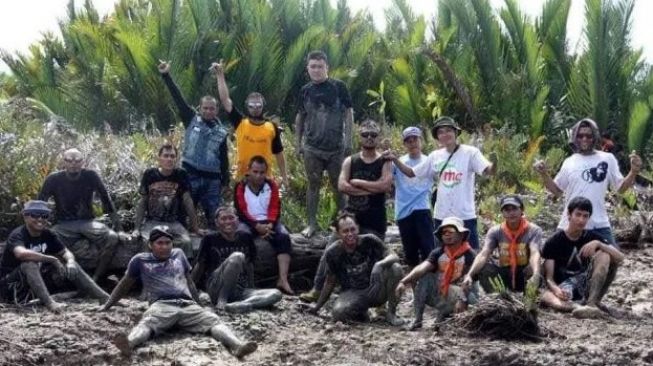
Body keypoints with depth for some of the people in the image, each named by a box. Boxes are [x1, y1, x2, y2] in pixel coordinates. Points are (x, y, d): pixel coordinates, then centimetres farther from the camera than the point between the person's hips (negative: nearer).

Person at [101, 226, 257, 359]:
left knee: (213, 321, -28)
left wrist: (198, 303, 37)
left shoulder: (178, 254, 28)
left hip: (188, 305, 3)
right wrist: (107, 305, 34)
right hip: (161, 305, -3)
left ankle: (237, 346, -54)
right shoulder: (140, 260, 19)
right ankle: (129, 343, -71)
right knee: (146, 324, -38)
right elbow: (125, 284, 30)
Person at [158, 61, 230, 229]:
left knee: (214, 217, 4)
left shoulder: (221, 132, 7)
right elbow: (178, 98, -4)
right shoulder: (191, 120, 3)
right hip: (190, 175, -1)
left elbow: (224, 159, 11)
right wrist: (166, 76, -10)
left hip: (212, 179, 1)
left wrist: (226, 182, 10)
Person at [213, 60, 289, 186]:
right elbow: (225, 99, -7)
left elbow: (278, 153, 7)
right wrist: (220, 75, -12)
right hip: (242, 177, 0)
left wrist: (284, 176, 7)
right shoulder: (240, 123, -1)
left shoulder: (272, 127, 0)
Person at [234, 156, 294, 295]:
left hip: (269, 222, 2)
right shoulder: (241, 187, -1)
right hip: (249, 223, -2)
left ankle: (283, 280, -37)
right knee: (241, 235, -35)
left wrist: (269, 225, -22)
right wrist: (258, 226, -23)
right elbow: (242, 212, -10)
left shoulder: (272, 185, 6)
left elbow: (275, 209, -2)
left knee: (284, 237, -26)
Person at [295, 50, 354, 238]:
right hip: (312, 148, 2)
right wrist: (298, 143, 11)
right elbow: (300, 117, 13)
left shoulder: (338, 87, -4)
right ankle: (312, 224, 12)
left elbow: (349, 113, -1)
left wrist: (348, 141, -5)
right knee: (314, 184, 6)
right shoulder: (305, 91, 5)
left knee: (338, 186, 6)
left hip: (336, 147, -2)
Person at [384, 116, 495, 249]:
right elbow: (411, 173, 14)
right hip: (441, 216, 5)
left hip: (465, 216, -5)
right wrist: (395, 159, 0)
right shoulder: (435, 156, 7)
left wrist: (494, 162, -43)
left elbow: (488, 170, -20)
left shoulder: (470, 152, -7)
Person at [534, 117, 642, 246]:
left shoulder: (607, 159, 2)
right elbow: (557, 190, 14)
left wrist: (633, 172, -14)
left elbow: (621, 187, 3)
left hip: (599, 225, -2)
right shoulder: (569, 162, 7)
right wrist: (544, 174, -2)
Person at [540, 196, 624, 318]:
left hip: (588, 285, 2)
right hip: (564, 286, -2)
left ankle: (591, 303, -31)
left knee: (603, 255, -21)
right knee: (546, 296, -34)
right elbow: (549, 278, -10)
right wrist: (556, 289, -33)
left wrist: (598, 244, -25)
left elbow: (620, 258, -9)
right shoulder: (554, 242, -5)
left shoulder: (592, 237, 2)